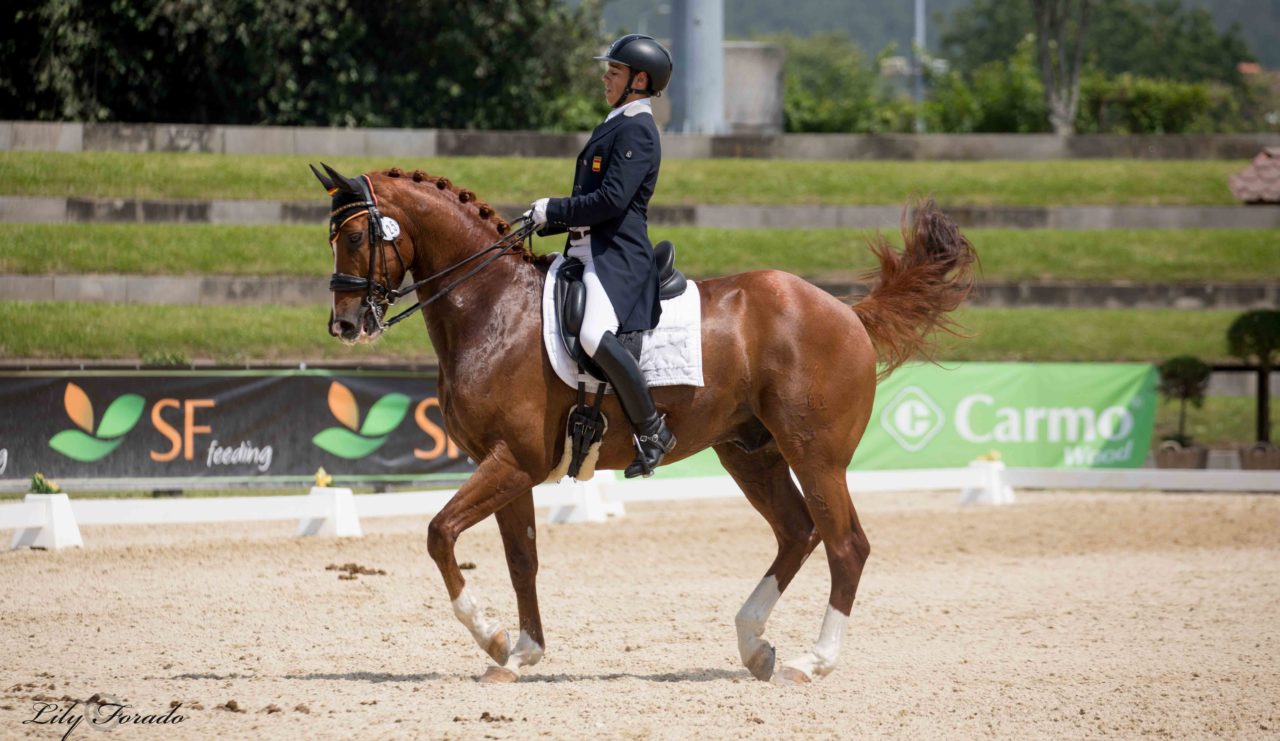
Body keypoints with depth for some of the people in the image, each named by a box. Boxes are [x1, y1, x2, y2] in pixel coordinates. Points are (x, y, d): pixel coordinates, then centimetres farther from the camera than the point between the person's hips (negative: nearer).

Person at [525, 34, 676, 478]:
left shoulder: (637, 130, -10)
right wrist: (542, 223, 14)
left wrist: (552, 209, -13)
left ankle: (651, 430, -21)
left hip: (619, 254, -11)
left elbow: (612, 200, -20)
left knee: (594, 336, -32)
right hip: (588, 252, 11)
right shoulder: (614, 127, 22)